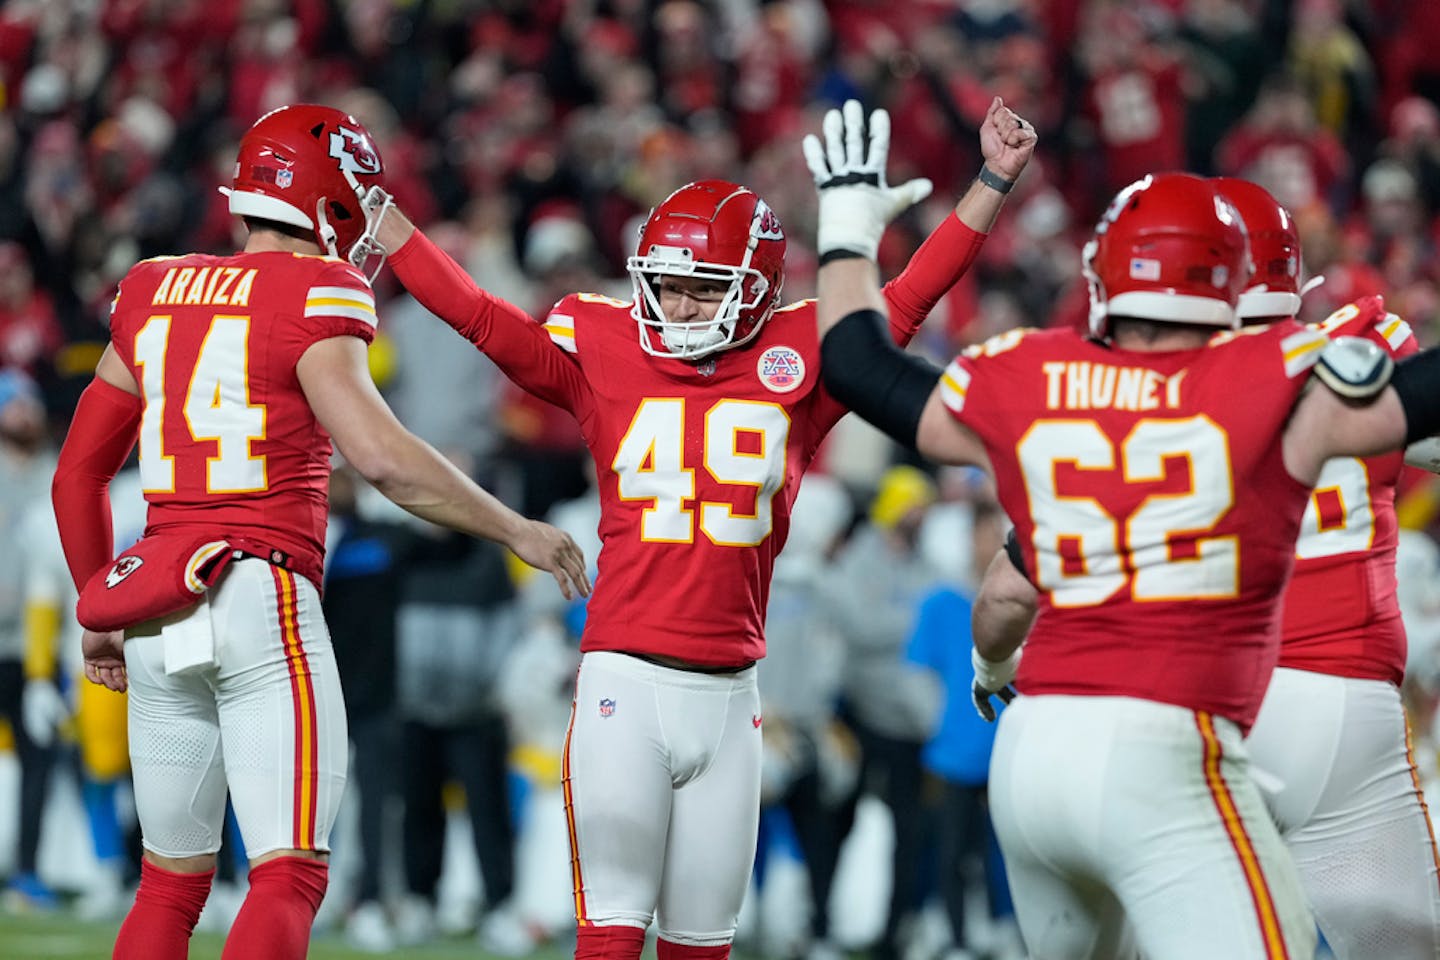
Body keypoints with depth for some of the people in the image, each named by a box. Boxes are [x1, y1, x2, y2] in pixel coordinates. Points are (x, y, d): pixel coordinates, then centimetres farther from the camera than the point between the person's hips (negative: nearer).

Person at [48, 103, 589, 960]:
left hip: (156, 621, 6)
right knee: (290, 876, -6)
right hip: (263, 601, -6)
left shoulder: (153, 297, 14)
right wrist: (517, 531, -6)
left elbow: (78, 474, 20)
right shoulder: (314, 299, -6)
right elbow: (383, 457, -17)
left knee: (172, 880, 15)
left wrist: (102, 614, 30)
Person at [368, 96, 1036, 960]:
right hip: (625, 687, -2)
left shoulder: (794, 363, 7)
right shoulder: (605, 352, 5)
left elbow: (907, 301, 10)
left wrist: (993, 184, 8)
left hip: (729, 694, 2)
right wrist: (380, 218, 5)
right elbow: (479, 317, 6)